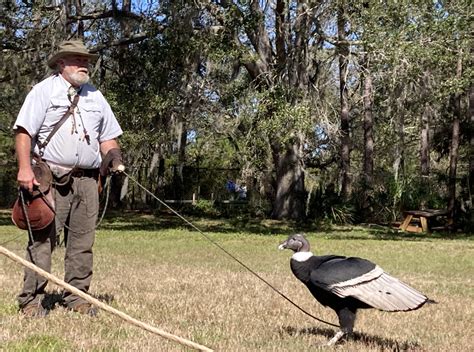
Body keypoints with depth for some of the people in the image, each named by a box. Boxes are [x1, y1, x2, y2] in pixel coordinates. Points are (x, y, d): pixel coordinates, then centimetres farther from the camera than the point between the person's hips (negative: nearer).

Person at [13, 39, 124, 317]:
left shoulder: (95, 96, 20)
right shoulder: (44, 90, 3)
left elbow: (108, 137, 23)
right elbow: (24, 132, -5)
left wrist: (117, 160, 4)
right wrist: (25, 168, -17)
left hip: (87, 179, 5)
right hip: (51, 178, -5)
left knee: (83, 240, 5)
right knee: (43, 239, -6)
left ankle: (77, 297, 14)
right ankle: (31, 299, 0)